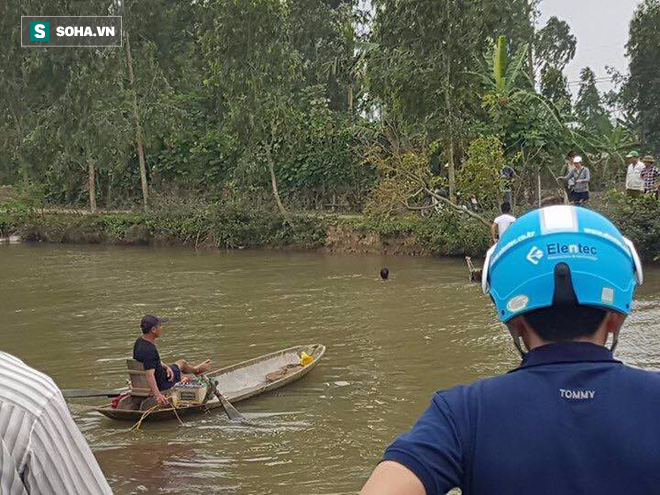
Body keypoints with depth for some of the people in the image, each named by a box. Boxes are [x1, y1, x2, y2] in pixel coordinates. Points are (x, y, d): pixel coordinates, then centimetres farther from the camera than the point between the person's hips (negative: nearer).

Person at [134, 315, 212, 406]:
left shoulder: (140, 341, -5)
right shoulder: (148, 350, -37)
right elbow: (149, 374, -45)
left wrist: (166, 367, -7)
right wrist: (157, 395, -54)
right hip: (159, 383, -8)